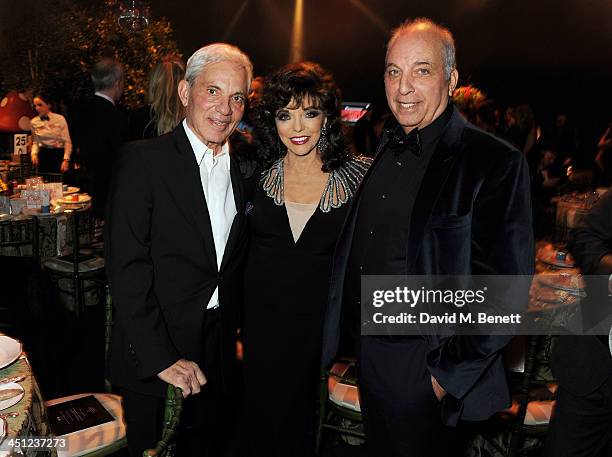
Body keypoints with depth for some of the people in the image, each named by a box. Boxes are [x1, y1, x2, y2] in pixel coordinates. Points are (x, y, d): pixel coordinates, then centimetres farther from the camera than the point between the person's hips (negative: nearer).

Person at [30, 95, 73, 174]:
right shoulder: (34, 122, 6)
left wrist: (66, 160, -17)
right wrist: (34, 153, -5)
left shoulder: (60, 119, -6)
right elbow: (35, 142, 15)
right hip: (43, 155, 3)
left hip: (59, 155, -3)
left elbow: (67, 141, -8)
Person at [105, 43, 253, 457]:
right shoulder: (144, 160, -12)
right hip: (154, 358, -5)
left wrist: (235, 333, 8)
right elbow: (126, 268, -18)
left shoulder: (242, 169, 5)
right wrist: (161, 358, -20)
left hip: (219, 353, 5)